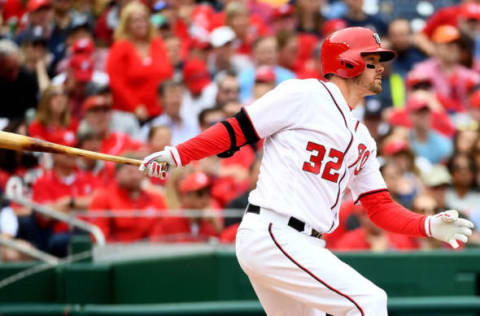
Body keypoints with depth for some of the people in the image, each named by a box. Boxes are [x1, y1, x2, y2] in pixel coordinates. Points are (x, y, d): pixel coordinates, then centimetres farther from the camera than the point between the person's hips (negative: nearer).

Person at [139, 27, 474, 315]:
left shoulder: (362, 138, 20)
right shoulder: (304, 95, -3)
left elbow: (380, 207, 16)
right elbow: (238, 130, -3)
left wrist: (429, 226, 1)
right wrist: (178, 155, -8)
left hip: (302, 245, 9)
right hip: (270, 235, -9)